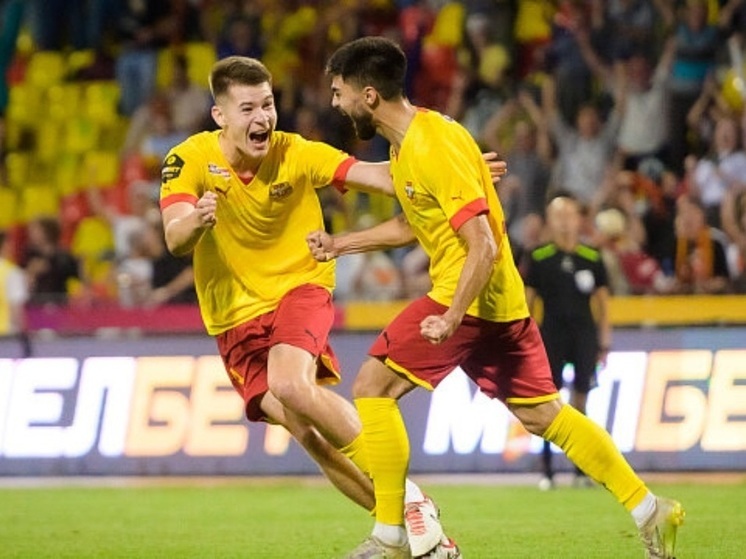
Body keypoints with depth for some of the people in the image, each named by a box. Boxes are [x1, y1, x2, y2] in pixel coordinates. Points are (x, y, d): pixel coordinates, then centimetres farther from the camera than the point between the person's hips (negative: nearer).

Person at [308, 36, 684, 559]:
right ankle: (648, 509, 15)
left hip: (470, 298, -10)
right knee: (542, 413, 13)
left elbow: (483, 246, -24)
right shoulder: (407, 140, 10)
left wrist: (451, 318, -30)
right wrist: (340, 244, 22)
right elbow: (413, 224, 26)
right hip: (502, 300, 10)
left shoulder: (435, 147, -20)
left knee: (373, 386, -8)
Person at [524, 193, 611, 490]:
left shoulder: (592, 259, 4)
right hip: (551, 334, -1)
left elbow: (601, 300, 10)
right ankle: (546, 470, 0)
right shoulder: (539, 259, 1)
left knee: (580, 398, 1)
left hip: (584, 332, 1)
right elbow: (528, 301, 5)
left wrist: (604, 341, 8)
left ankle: (581, 468, 10)